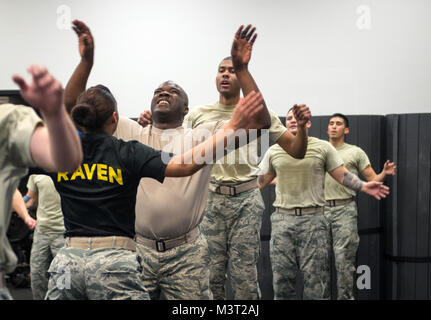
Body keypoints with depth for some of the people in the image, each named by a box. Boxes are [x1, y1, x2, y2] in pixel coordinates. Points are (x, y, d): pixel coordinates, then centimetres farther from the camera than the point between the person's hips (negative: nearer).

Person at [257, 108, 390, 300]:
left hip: (313, 219, -2)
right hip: (282, 219, 2)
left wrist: (364, 186, -10)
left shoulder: (323, 147, 5)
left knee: (316, 277, -2)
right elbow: (260, 181, 16)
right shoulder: (274, 151, 11)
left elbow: (342, 176, 5)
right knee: (282, 278, 6)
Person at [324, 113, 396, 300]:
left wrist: (384, 174, -15)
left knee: (344, 258, -6)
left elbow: (372, 179, 5)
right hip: (321, 209, 3)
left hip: (345, 209, -3)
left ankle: (345, 296, 2)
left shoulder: (355, 152, 8)